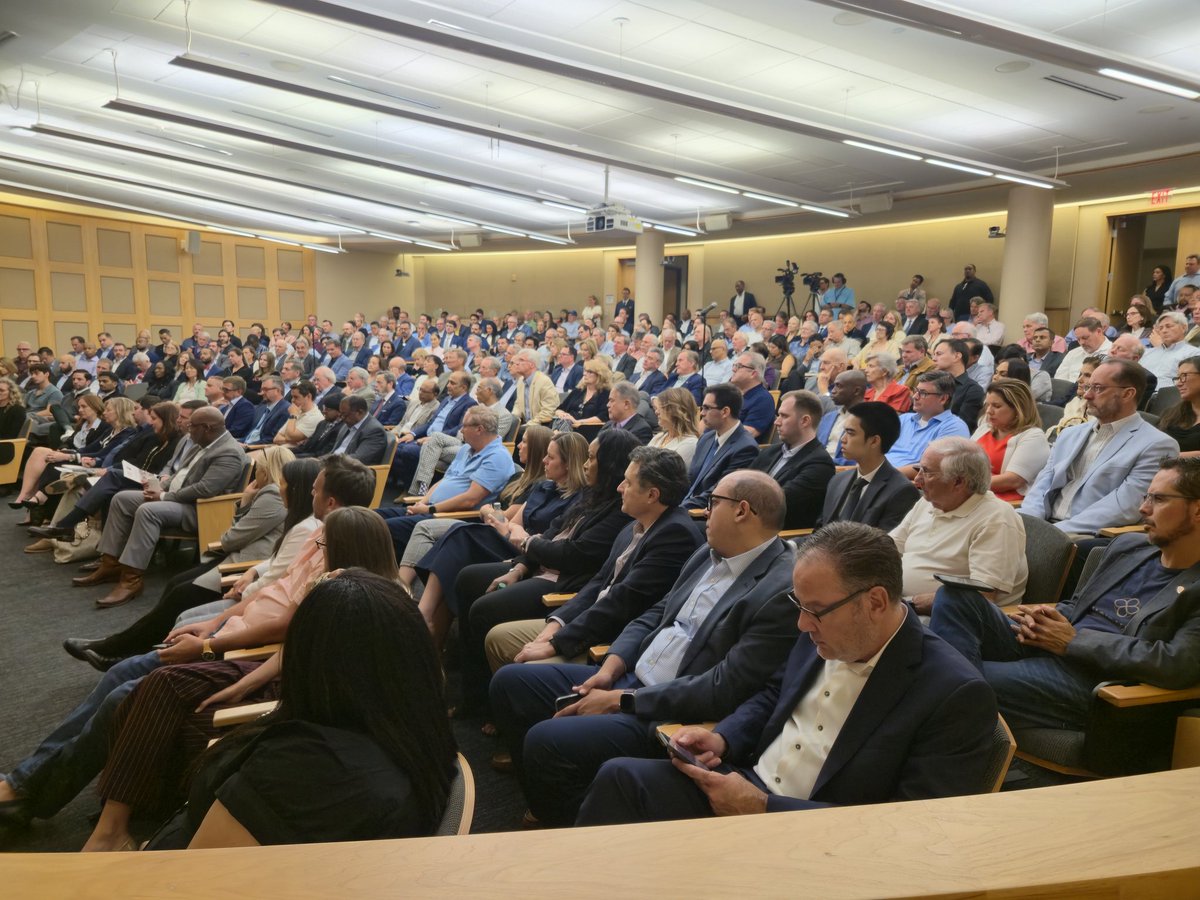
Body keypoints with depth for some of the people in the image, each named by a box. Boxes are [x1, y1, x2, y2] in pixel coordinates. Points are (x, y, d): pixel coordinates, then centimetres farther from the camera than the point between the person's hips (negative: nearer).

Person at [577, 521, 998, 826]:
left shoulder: (957, 694, -19)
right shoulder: (821, 634, 2)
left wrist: (763, 808, -23)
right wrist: (722, 739, -2)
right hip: (745, 784, 7)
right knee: (619, 777, -11)